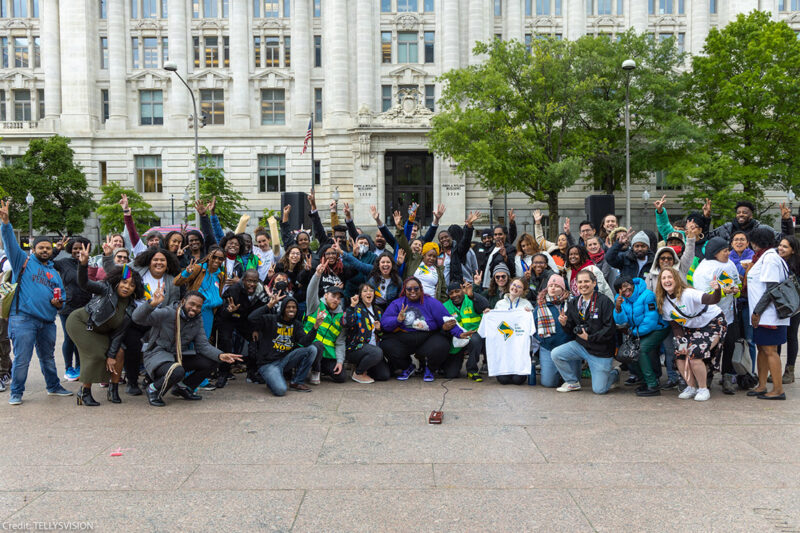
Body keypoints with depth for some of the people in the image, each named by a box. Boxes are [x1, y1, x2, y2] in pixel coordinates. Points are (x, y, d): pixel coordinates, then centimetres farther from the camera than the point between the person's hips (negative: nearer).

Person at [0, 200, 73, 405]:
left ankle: (54, 387, 30)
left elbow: (61, 296, 22)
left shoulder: (54, 272, 18)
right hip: (23, 319, -5)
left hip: (47, 321, 5)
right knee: (22, 358, -5)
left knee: (48, 357, 17)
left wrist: (59, 303, -1)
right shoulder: (24, 262, 4)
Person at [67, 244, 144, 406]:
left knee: (119, 353, -8)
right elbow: (84, 284, -40)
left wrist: (111, 355, -15)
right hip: (79, 322, -6)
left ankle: (113, 390, 6)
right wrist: (83, 264, -59)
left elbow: (119, 333, -9)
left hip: (100, 331, 6)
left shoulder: (131, 308, -10)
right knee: (96, 355, -19)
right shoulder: (106, 290, -23)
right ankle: (84, 393, -5)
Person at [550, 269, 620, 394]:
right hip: (580, 345, 5)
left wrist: (589, 337, -20)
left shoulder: (604, 301, -15)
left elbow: (610, 328, -19)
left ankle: (614, 374, 34)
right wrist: (564, 324, -15)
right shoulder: (574, 303, 3)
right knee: (555, 354, -17)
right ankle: (572, 382, 7)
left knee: (599, 389, -1)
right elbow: (571, 329, 7)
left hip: (601, 351, -5)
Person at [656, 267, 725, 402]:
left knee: (694, 355, -23)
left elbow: (712, 299, -42)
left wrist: (717, 290, -63)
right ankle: (691, 387, 13)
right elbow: (675, 326, 0)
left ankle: (703, 389, -2)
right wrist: (682, 343, -14)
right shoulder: (663, 303, -6)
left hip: (713, 323, -7)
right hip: (692, 328, 7)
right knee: (679, 354, -9)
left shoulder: (688, 294, -27)